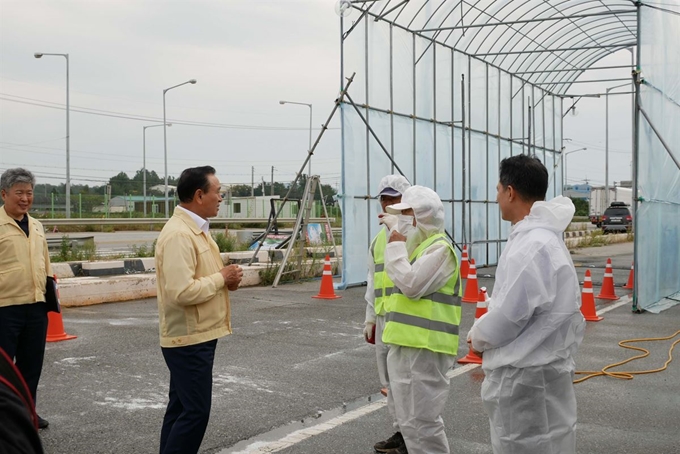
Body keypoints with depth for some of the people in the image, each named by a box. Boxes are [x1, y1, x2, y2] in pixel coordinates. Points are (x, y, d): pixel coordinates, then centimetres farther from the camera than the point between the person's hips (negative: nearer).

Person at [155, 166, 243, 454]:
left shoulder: (196, 229, 11)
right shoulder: (179, 234, -22)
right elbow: (182, 292, -29)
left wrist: (224, 279, 3)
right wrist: (221, 279, -17)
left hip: (196, 335, 10)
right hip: (190, 338, -10)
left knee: (181, 408, 16)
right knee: (195, 411, -5)